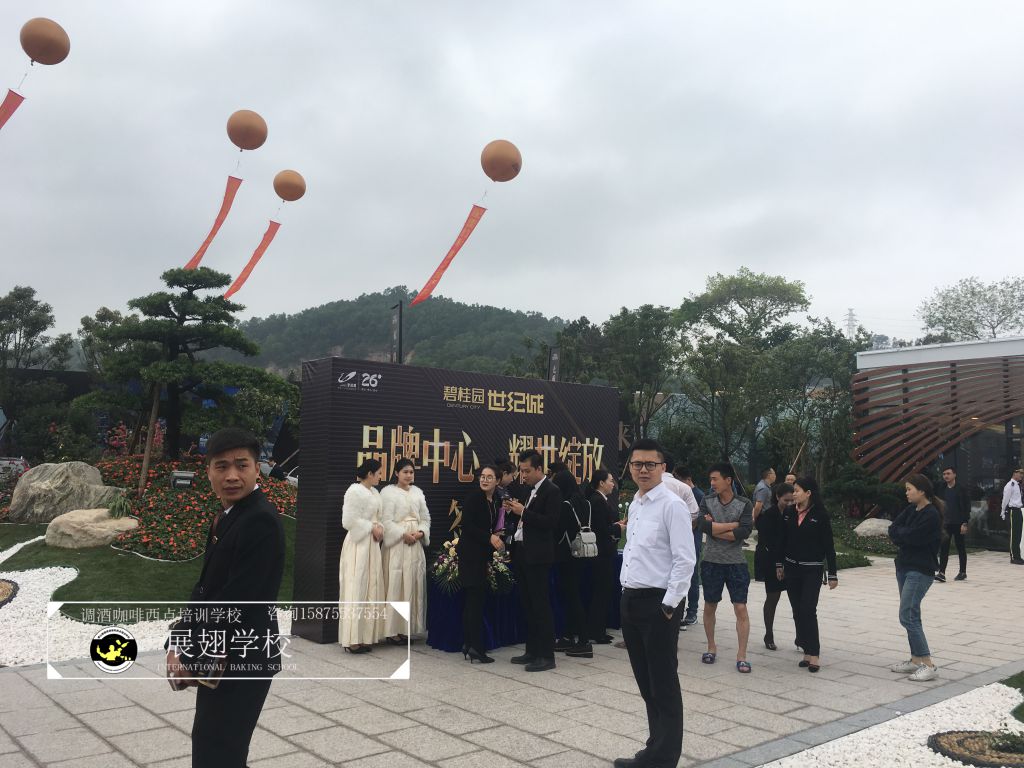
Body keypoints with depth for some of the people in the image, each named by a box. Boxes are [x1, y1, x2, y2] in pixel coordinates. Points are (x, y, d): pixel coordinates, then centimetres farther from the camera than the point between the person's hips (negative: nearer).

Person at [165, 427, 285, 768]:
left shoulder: (262, 520, -22)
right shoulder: (227, 517, 8)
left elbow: (237, 599, -24)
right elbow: (206, 587, 10)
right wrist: (179, 643, 0)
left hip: (245, 657, -9)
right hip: (221, 654, 9)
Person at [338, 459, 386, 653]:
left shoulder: (374, 492, 13)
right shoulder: (354, 491, -12)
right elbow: (349, 521, -17)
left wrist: (379, 528, -3)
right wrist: (371, 528, -13)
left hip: (372, 545, 8)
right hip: (358, 544, -8)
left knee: (371, 589, 9)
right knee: (356, 590, -6)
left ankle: (365, 636, 15)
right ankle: (352, 639, -1)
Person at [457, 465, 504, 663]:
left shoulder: (496, 500, 10)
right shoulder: (473, 496, -11)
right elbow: (467, 525, -17)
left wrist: (496, 539, -2)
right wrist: (490, 537, -21)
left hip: (482, 554, 8)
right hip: (470, 552, -8)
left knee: (472, 599, 12)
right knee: (476, 597, -9)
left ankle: (468, 643, 19)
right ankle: (476, 646, -5)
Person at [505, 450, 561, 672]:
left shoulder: (551, 491, -9)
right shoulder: (528, 491, 16)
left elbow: (551, 522, -19)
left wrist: (523, 512, -20)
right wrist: (513, 511, 0)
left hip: (537, 556, -8)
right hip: (522, 553, 8)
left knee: (540, 605, -4)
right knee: (528, 604, 13)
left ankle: (546, 655, 3)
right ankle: (532, 651, 21)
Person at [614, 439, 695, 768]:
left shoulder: (672, 506, -13)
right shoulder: (634, 505, 12)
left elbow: (685, 560, -17)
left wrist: (668, 605, -16)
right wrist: (627, 595, 13)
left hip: (658, 604, -8)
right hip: (631, 601, 8)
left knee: (664, 684, 4)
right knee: (645, 682, 18)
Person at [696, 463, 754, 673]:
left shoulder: (744, 504, -4)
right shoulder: (707, 501, 1)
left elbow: (744, 532, -17)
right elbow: (703, 525, -16)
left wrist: (715, 528, -14)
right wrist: (733, 524, -15)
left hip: (736, 563, -2)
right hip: (711, 562, 2)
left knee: (741, 608, -3)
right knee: (709, 606, 12)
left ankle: (741, 655, 5)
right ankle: (711, 647, 30)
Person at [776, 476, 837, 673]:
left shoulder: (821, 515, -9)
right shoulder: (789, 513, 3)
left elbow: (829, 545, -7)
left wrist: (832, 574, -6)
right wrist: (779, 564, 15)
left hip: (812, 570, -5)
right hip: (791, 568, 5)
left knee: (808, 611, -9)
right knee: (797, 612, 7)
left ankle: (814, 654, 0)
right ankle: (807, 651, 17)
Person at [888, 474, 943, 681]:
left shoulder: (931, 515, -16)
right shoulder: (911, 509, 11)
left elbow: (910, 537, -21)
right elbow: (893, 529, 4)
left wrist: (899, 533, -2)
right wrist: (904, 536, -12)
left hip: (920, 571, -9)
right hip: (904, 567, 9)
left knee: (907, 616, -12)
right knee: (911, 615, 12)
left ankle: (929, 665, -8)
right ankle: (915, 660, 20)